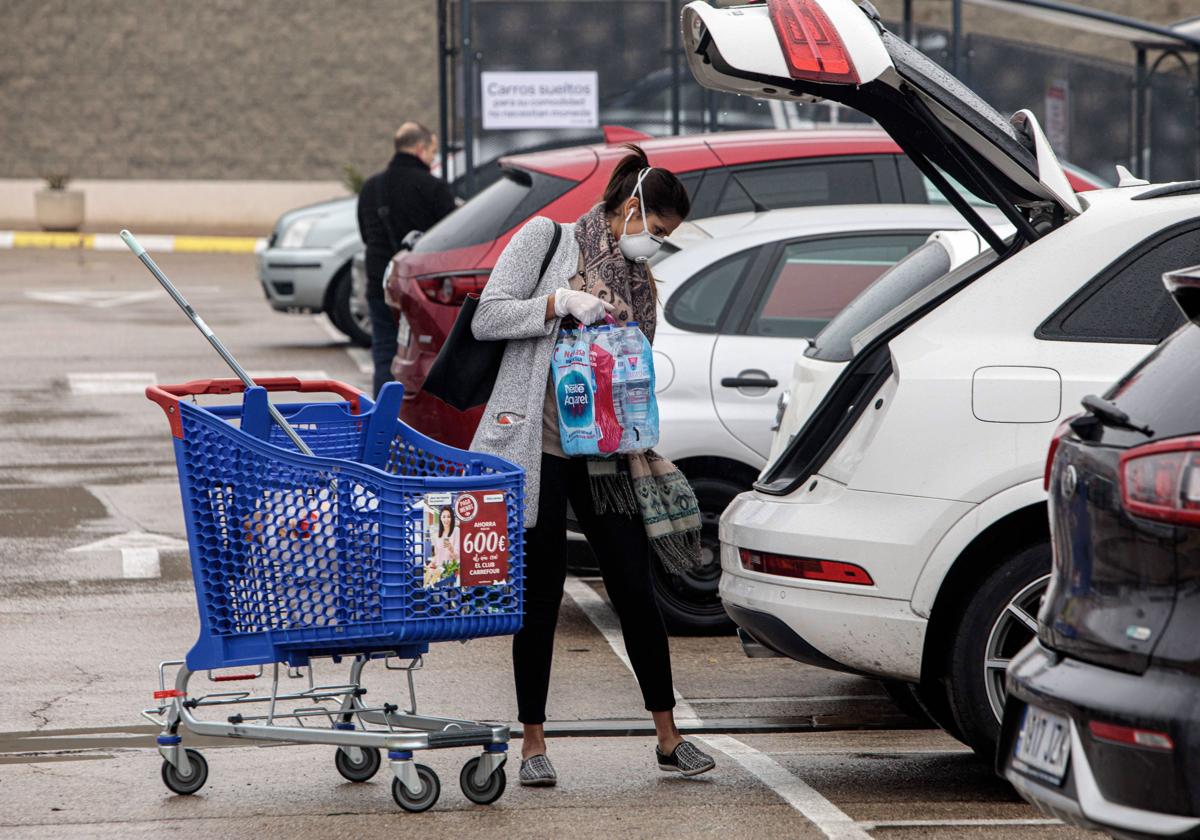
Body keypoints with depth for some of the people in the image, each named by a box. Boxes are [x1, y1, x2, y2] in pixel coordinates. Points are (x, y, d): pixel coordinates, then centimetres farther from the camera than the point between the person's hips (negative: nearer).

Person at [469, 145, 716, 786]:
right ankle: (533, 744, 10)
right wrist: (560, 303, -16)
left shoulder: (638, 281, 16)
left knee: (635, 593, 2)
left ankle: (668, 737, 11)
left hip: (606, 455, 4)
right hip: (540, 448, -4)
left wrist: (651, 460, 10)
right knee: (541, 598, 1)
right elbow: (487, 318, -4)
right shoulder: (548, 241, 2)